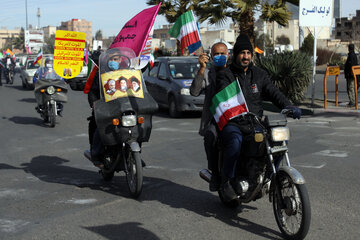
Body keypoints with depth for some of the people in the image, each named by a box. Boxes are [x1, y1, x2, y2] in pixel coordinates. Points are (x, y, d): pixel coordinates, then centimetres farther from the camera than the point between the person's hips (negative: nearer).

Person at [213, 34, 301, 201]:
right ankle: (227, 181, -21)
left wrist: (288, 106, -16)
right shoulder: (225, 75, 0)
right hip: (232, 124, -5)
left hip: (255, 124, 5)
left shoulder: (259, 74, 15)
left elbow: (273, 92, 3)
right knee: (235, 142, -36)